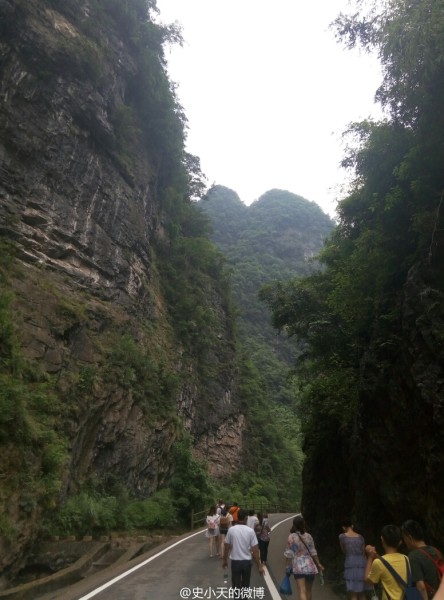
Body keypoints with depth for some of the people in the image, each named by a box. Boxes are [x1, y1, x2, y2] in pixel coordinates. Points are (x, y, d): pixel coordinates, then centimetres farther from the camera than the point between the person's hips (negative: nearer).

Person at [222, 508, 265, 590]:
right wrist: (259, 566, -1)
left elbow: (226, 547, -1)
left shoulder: (231, 530, -8)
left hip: (235, 562, -1)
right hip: (247, 562, 1)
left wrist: (224, 560, 13)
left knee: (236, 586, 7)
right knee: (245, 586, 21)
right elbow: (255, 550, -9)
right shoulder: (250, 531, -10)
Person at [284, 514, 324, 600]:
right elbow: (313, 552, 4)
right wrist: (318, 564, 16)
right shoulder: (308, 536, -1)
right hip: (310, 566, 3)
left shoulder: (291, 537, -9)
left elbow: (289, 554, -8)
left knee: (302, 591, -4)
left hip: (298, 567, -3)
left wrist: (288, 567, 2)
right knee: (308, 591, 20)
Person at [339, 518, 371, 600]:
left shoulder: (342, 536, 2)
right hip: (362, 564, 5)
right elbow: (363, 553, 14)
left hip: (350, 564, -4)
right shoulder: (360, 537, 12)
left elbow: (344, 551, 13)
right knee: (362, 593, 18)